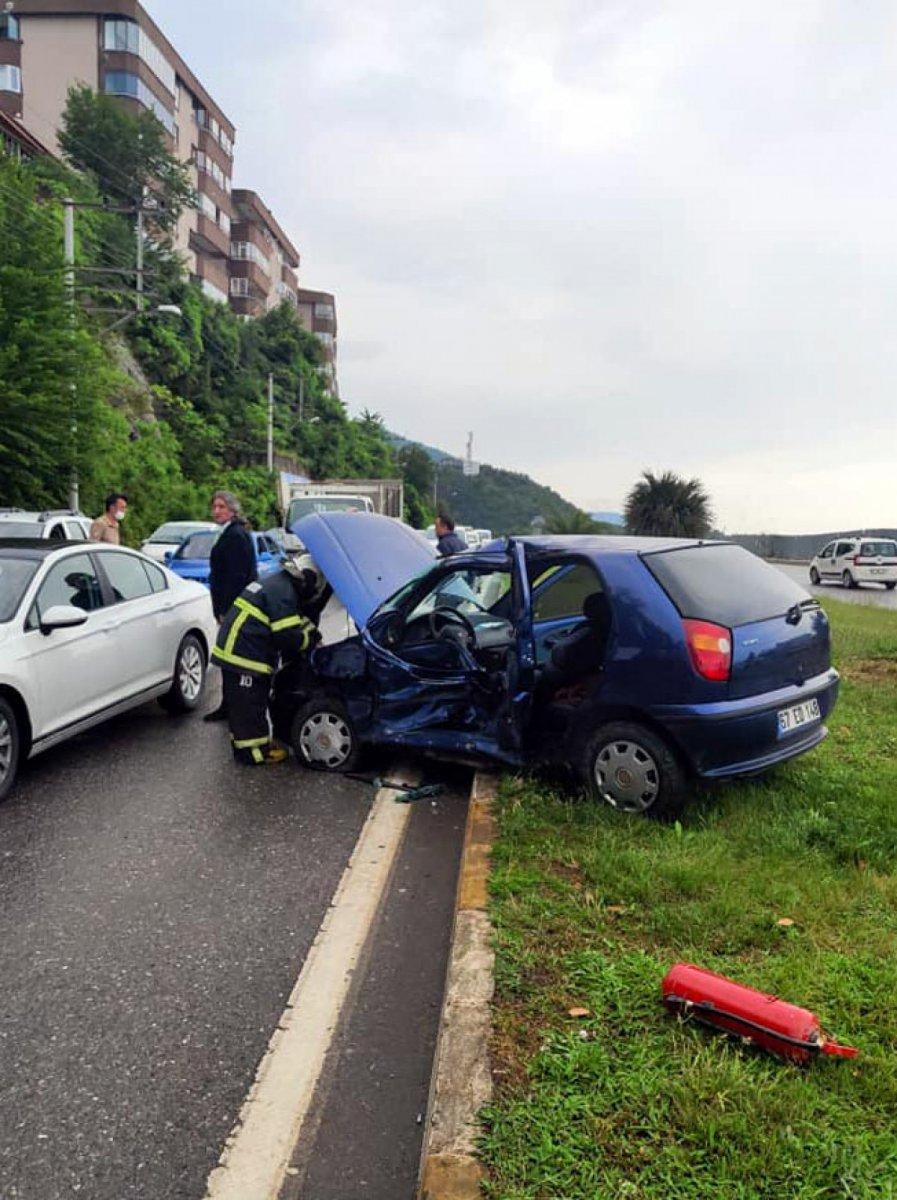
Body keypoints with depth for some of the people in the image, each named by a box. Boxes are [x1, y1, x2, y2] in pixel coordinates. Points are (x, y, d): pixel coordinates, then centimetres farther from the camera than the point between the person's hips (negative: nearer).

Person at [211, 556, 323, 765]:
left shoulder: (275, 584, 17)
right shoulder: (283, 593, -16)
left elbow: (298, 618, 26)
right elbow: (287, 636, -18)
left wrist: (310, 631, 13)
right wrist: (310, 640, -2)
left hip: (234, 651, 11)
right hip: (243, 655, -11)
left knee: (239, 704, 19)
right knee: (250, 705, -2)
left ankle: (244, 744, 30)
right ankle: (254, 752, 6)